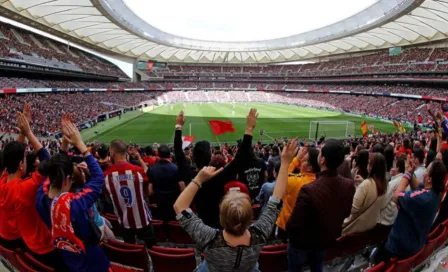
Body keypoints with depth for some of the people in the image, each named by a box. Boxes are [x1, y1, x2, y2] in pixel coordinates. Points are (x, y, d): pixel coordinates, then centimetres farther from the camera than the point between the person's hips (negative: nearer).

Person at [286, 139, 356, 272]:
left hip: (303, 244, -5)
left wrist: (290, 234, -7)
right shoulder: (349, 185, -20)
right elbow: (346, 213, -1)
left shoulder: (309, 190, -40)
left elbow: (293, 225, -30)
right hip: (327, 240, 5)